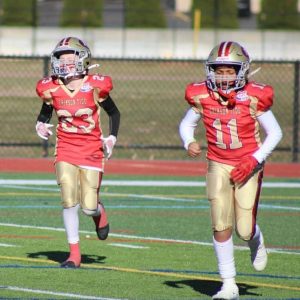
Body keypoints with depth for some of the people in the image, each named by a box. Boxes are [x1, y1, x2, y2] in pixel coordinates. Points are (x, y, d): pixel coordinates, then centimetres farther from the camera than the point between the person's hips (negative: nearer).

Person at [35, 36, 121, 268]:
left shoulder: (95, 86, -8)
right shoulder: (51, 89, -1)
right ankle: (74, 253, 1)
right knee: (69, 200, -12)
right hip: (65, 149, 2)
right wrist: (41, 125, -5)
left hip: (92, 151, -2)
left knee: (89, 207, -4)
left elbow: (114, 113, 6)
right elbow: (45, 113, 16)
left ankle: (99, 213, 36)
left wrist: (112, 138, -5)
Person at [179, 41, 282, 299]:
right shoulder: (202, 96, -8)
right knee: (221, 226, -8)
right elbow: (186, 124, 8)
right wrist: (189, 143, -14)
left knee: (244, 229, -3)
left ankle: (256, 242, 36)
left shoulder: (254, 97, -15)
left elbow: (275, 133, -6)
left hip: (248, 167, -2)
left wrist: (254, 161, -16)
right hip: (219, 165, 2)